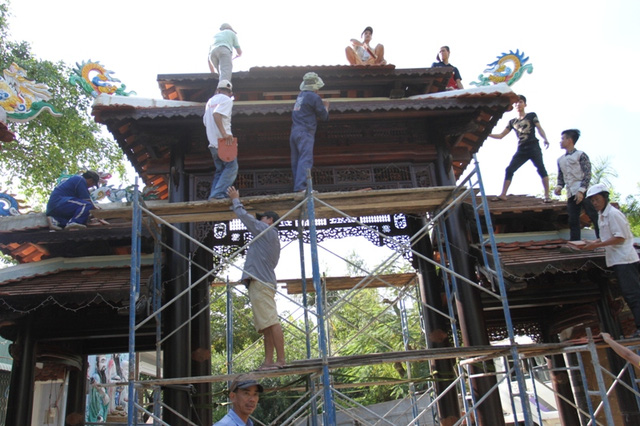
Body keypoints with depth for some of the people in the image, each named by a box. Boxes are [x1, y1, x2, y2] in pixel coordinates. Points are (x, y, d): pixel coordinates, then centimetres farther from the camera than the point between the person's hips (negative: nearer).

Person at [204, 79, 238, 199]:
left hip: (213, 143, 8)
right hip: (224, 142, -8)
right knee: (232, 168, -1)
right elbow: (216, 114, -24)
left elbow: (206, 121, 20)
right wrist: (224, 134, -27)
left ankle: (213, 196, 9)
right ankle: (218, 194, -13)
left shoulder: (210, 101, 16)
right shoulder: (227, 100, -7)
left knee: (220, 170, 16)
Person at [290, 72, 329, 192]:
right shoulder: (315, 97, -6)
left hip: (294, 132, 8)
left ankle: (297, 187, 10)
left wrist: (321, 105, 21)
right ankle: (301, 186, -23)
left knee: (296, 161, 8)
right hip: (305, 133, -8)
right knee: (305, 160, -13)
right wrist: (326, 107, 20)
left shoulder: (300, 95, 17)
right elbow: (324, 117, 1)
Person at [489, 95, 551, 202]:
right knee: (509, 170, -6)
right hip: (521, 149, 4)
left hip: (533, 146, -4)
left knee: (541, 168, -14)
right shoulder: (512, 122, 18)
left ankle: (547, 195, -14)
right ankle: (503, 195, -5)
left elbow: (539, 128, 2)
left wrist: (545, 139, -16)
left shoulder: (532, 116, 11)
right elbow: (501, 135, 17)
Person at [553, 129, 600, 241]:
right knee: (573, 221, 5)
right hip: (570, 194, 6)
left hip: (582, 192, -6)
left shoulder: (580, 155, -1)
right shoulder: (560, 160, 18)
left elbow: (587, 174, -8)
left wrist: (581, 190, -18)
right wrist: (559, 186, 1)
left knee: (594, 216, -8)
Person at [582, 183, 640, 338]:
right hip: (616, 260, 10)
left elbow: (620, 237, -18)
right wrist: (594, 243, 5)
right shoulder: (602, 216, 16)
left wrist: (596, 245, -18)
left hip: (624, 259, -10)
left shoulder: (613, 214, -13)